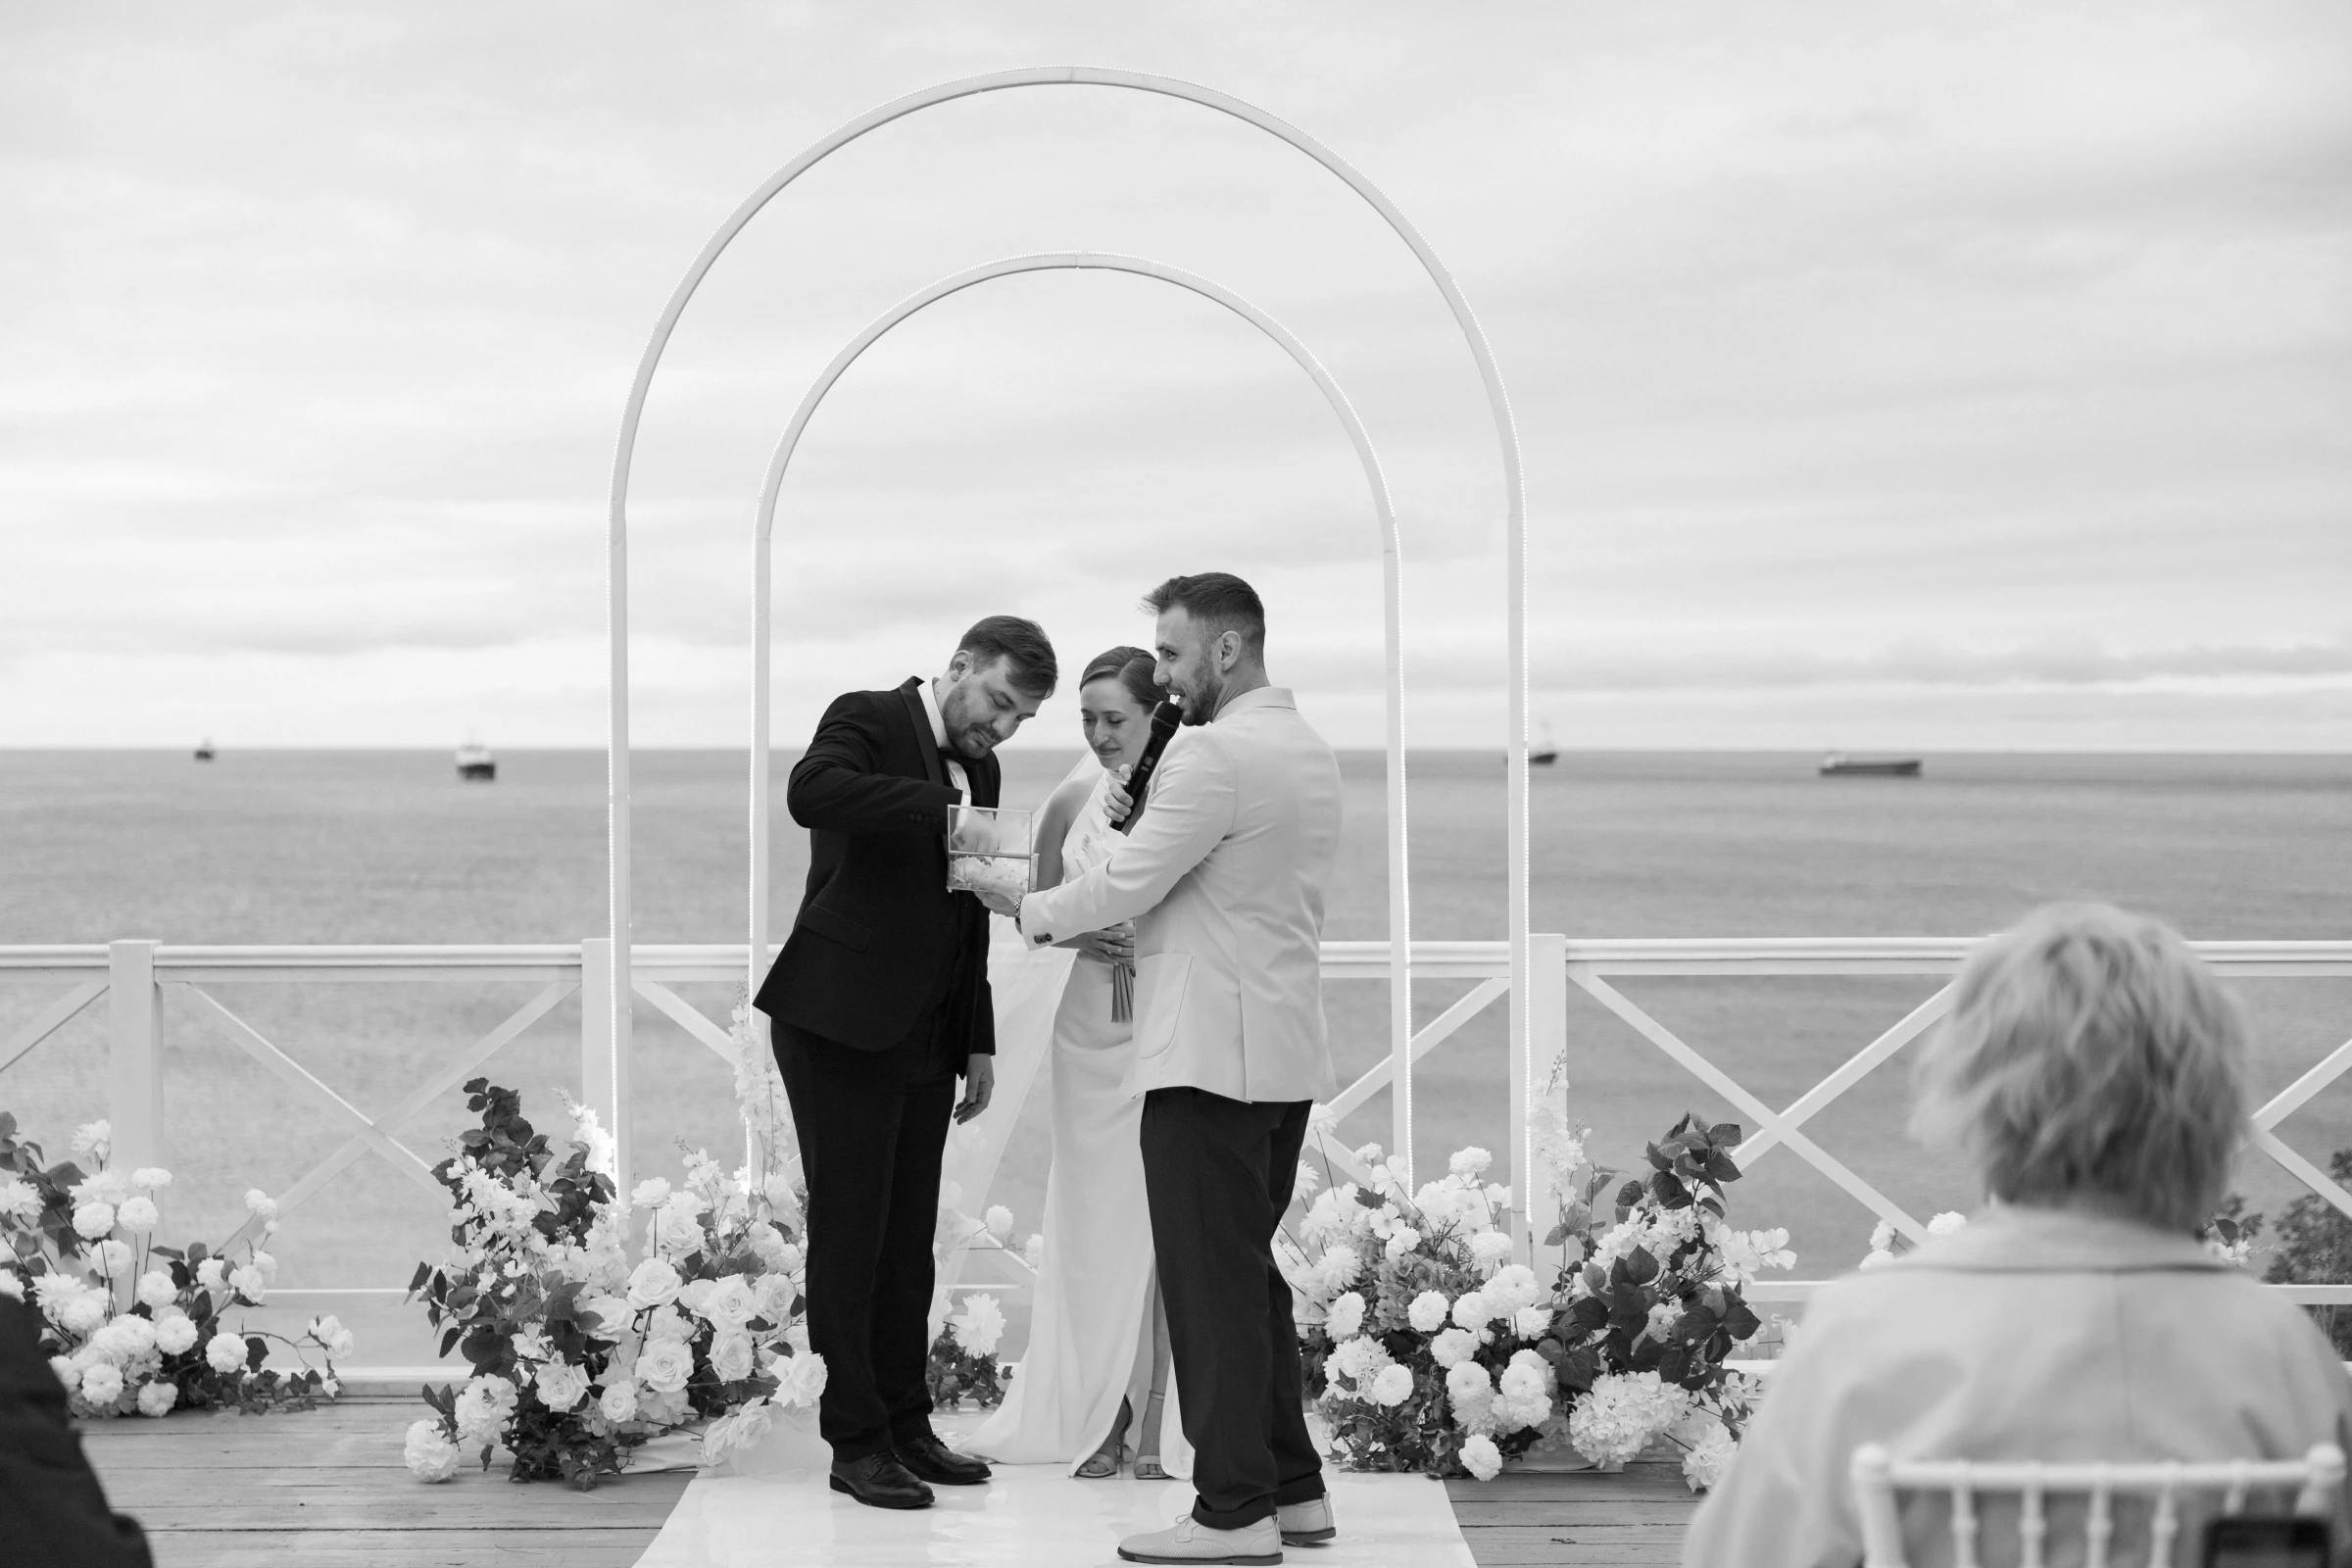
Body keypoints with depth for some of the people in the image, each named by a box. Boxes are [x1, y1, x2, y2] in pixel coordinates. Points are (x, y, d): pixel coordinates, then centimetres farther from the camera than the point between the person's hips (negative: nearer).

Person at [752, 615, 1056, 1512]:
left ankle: (904, 1427, 16)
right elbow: (811, 793, -29)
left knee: (908, 1238, 10)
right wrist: (944, 807, -30)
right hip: (843, 1025, -7)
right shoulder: (868, 721, -6)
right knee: (849, 1232, -4)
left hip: (924, 1034, 7)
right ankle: (855, 1442, 1)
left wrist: (979, 1041, 16)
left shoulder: (978, 771, 17)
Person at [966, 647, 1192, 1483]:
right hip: (1093, 1030, 3)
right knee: (1095, 1217, 6)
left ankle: (1155, 1422, 6)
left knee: (1162, 1221, -2)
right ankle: (1103, 1419, 16)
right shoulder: (1071, 801, 4)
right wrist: (1082, 934, -8)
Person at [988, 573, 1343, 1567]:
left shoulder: (1211, 755, -16)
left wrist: (1031, 912, 2)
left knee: (1211, 1282, -5)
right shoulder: (1310, 751, 15)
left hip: (1210, 1057, -9)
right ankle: (1291, 1486, 20)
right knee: (1250, 1271, 16)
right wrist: (1135, 943, 19)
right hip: (1284, 1057, 10)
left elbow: (1123, 887, -14)